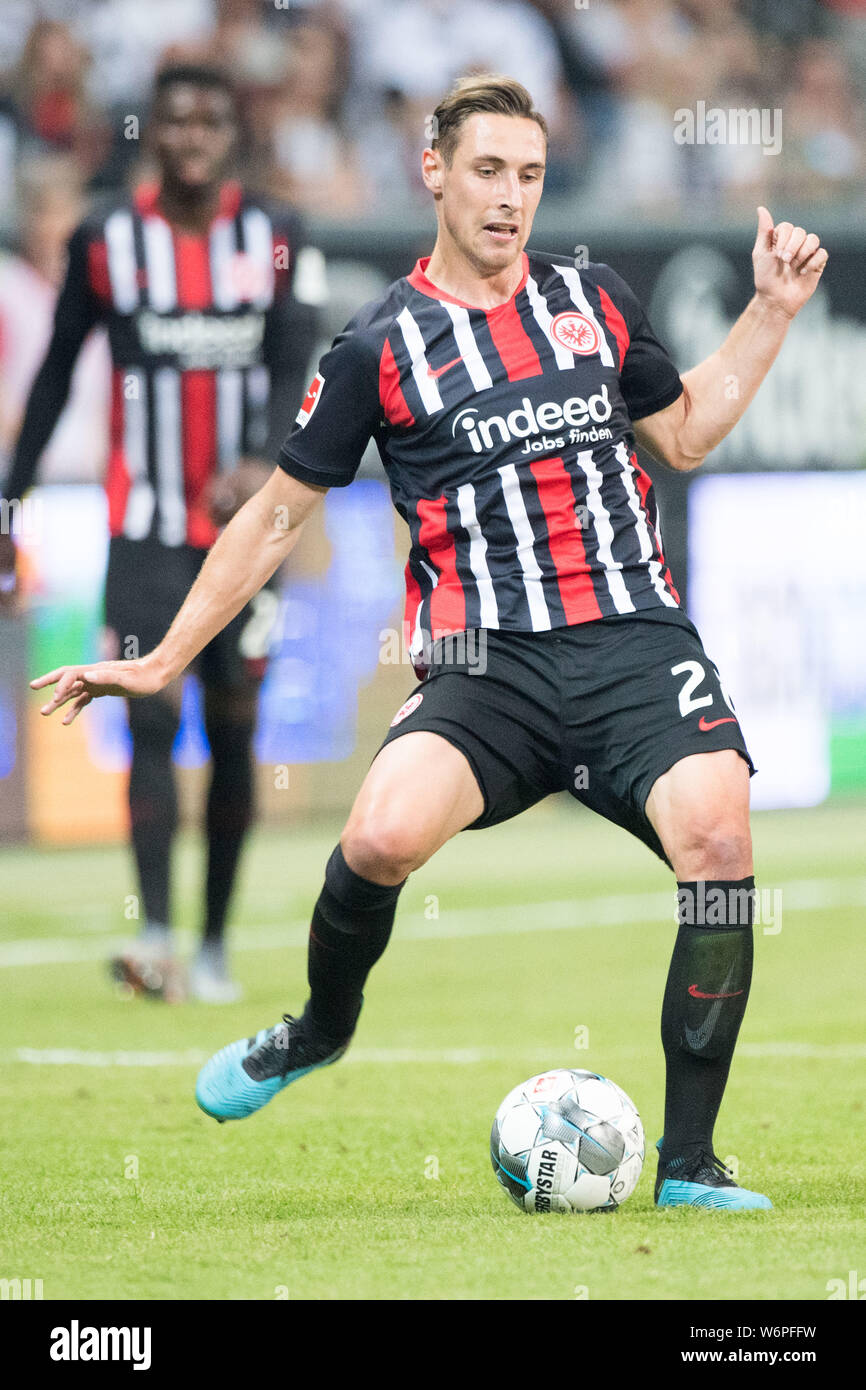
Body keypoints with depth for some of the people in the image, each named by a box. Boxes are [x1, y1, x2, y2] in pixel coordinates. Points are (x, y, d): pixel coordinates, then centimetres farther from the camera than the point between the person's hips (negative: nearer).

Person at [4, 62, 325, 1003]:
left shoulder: (277, 240, 1)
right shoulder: (107, 243, 0)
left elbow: (294, 370, -8)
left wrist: (261, 462, -28)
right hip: (145, 527, -1)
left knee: (232, 734, 7)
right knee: (153, 719, -16)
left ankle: (216, 945, 19)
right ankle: (155, 935, -23)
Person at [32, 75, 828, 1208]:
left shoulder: (595, 298, 16)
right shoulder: (380, 346, 6)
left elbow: (683, 434, 29)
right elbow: (279, 513, 12)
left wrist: (774, 310, 21)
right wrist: (161, 663, 11)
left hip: (636, 639, 2)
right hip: (487, 659, -2)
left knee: (717, 837, -25)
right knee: (382, 836, -30)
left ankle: (689, 1163, -11)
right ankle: (322, 1028, 6)